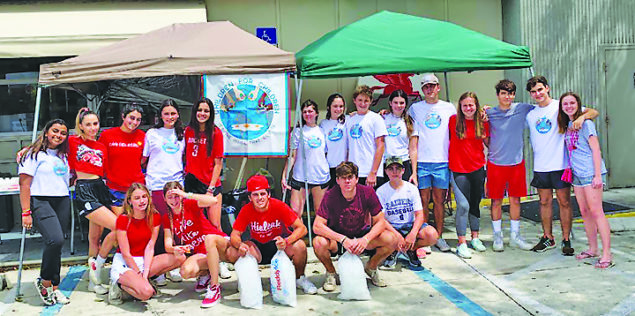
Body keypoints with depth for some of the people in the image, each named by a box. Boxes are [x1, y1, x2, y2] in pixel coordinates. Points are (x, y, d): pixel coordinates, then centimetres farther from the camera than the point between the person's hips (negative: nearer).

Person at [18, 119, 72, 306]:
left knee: (57, 244, 4)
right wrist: (26, 212, -11)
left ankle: (54, 288, 14)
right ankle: (44, 282, -5)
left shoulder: (63, 155, 19)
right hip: (41, 201, -6)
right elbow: (24, 184, -6)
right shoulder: (35, 154, 0)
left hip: (63, 202, 6)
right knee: (55, 240, -23)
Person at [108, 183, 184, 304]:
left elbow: (150, 247, -7)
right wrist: (140, 274, -14)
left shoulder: (155, 217, -2)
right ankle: (119, 284, -3)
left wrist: (145, 274, -16)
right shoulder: (123, 219, -15)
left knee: (180, 258, -17)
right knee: (146, 292, -34)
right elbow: (126, 254, -13)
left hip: (144, 261, 6)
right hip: (124, 263, -6)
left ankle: (143, 281, -3)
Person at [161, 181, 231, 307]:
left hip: (221, 242, -3)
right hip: (201, 253, 3)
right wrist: (174, 249, -28)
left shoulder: (190, 204, -8)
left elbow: (213, 201, -28)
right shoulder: (167, 218, 4)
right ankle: (205, 274, 9)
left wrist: (187, 195, -29)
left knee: (209, 238, -39)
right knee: (185, 271, -29)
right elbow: (167, 246, -3)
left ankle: (214, 288, -29)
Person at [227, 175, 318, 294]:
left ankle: (300, 278, 0)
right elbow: (234, 234, -12)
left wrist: (286, 241, -41)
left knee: (299, 246, -32)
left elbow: (302, 228, -21)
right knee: (232, 253, -25)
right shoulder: (246, 210, -14)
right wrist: (239, 245, -37)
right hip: (258, 248, 1)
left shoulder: (279, 206, -20)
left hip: (280, 246, -1)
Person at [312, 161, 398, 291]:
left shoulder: (367, 192, -14)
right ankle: (330, 273, 0)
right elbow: (317, 226, -24)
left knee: (392, 240, -22)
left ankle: (371, 268, 10)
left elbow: (380, 221, -11)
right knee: (319, 243, -35)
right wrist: (343, 240, -35)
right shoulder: (330, 196, -19)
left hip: (361, 235, 2)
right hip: (337, 238, -2)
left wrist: (366, 239, -30)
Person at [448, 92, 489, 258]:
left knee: (475, 204, 12)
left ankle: (475, 238, 26)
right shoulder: (454, 120, -3)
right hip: (458, 169, -3)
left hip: (477, 168, 3)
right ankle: (462, 243, -6)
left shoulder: (482, 123, 4)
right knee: (463, 205, -12)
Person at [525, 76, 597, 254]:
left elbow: (593, 112, -7)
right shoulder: (530, 113, 10)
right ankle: (548, 238, 21)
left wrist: (582, 117, -31)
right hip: (540, 166, 4)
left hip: (560, 164, -4)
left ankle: (566, 240, 11)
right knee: (545, 201, 10)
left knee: (564, 202, 1)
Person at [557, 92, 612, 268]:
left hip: (590, 172, -7)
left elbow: (595, 150, -12)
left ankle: (606, 253, -7)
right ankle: (592, 249, 20)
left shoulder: (585, 123, -8)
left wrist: (598, 175, -17)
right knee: (584, 212, 11)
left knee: (595, 211, -9)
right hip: (576, 173, 7)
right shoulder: (566, 125, 13)